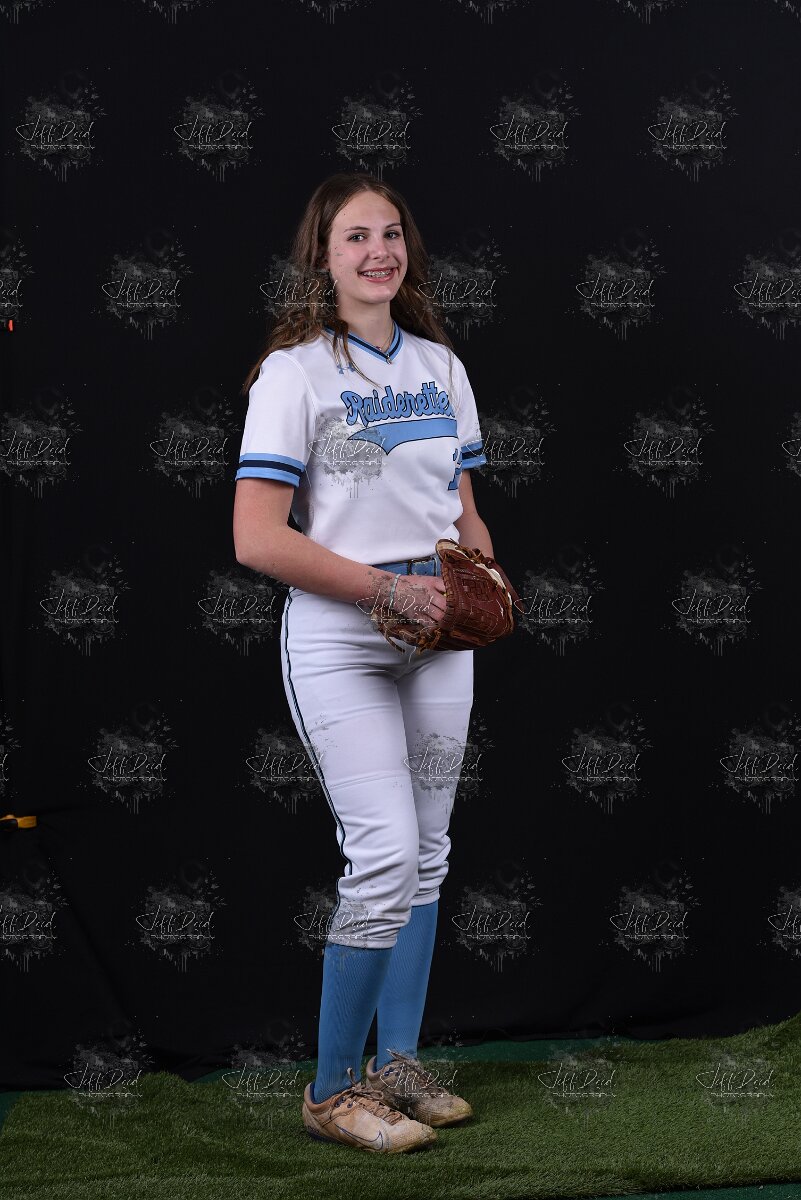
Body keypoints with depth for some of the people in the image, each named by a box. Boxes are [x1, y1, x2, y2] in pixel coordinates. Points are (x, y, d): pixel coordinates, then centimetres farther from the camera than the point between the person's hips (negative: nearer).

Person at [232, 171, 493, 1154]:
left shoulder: (439, 365, 12)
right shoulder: (295, 371, -7)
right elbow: (258, 539, -14)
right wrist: (392, 590, -17)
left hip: (435, 634, 6)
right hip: (338, 638, -6)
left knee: (426, 853, 10)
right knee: (385, 858, -12)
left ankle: (398, 1065, 23)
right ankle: (332, 1091, 3)